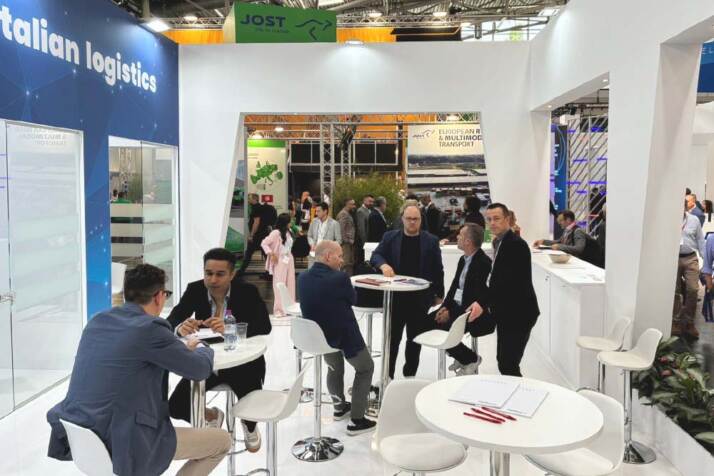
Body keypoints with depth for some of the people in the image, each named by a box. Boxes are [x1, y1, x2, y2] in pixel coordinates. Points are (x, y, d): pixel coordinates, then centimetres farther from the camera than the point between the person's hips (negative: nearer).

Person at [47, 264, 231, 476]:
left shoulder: (97, 321, 6)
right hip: (119, 444, -8)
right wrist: (201, 348, 18)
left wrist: (181, 347, 23)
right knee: (223, 440, 5)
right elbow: (201, 369, -5)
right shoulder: (150, 327, -16)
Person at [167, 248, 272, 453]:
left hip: (242, 362, -3)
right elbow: (172, 320, -14)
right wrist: (180, 327, -40)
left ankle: (250, 426, 18)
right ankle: (211, 416, 25)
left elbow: (264, 326, -28)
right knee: (176, 406, -13)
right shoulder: (195, 290, -7)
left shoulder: (248, 291, -15)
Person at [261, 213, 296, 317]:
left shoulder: (288, 232, 6)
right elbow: (264, 243, -14)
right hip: (280, 261, -7)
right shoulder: (276, 233, -13)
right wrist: (271, 253, -20)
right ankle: (279, 310, 3)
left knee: (290, 284, 11)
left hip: (289, 260, 7)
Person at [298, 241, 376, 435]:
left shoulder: (302, 277, -6)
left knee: (334, 367, 35)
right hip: (343, 336, -6)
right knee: (365, 368, 18)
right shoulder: (340, 278, -24)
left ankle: (340, 406, 49)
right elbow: (353, 299, -5)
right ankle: (356, 420, 14)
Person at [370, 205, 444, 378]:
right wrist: (383, 265, -22)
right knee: (392, 337, 4)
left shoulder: (431, 241, 4)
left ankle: (410, 375, 21)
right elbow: (375, 256, 1)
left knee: (415, 339, 9)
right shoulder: (390, 237, 5)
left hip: (420, 298, 0)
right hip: (395, 296, 0)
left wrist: (439, 294, 4)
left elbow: (437, 269, 5)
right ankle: (387, 375, 15)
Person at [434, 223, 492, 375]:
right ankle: (461, 356, 11)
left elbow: (478, 297, -23)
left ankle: (471, 359, 3)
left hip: (473, 314, -9)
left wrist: (451, 313, -27)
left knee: (443, 329, -21)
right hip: (457, 306, 9)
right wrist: (445, 306, -3)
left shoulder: (484, 263, -18)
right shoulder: (463, 259, 10)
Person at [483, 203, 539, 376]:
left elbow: (509, 281, -28)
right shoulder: (499, 242, 11)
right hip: (507, 313, 10)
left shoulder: (517, 245, -19)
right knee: (503, 360, 17)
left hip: (518, 314, -10)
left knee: (507, 365, -11)